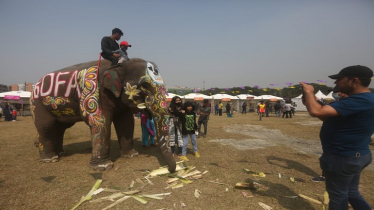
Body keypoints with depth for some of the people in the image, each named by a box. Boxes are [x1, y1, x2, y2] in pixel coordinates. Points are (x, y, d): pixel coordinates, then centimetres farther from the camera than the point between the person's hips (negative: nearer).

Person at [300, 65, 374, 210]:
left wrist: (309, 92, -17)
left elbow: (316, 112, -34)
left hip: (342, 158, -10)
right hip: (353, 156, 10)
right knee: (350, 193, 23)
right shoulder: (359, 99, 9)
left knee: (338, 195, 10)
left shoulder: (360, 101, -26)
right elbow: (327, 116, 14)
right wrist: (310, 100, 3)